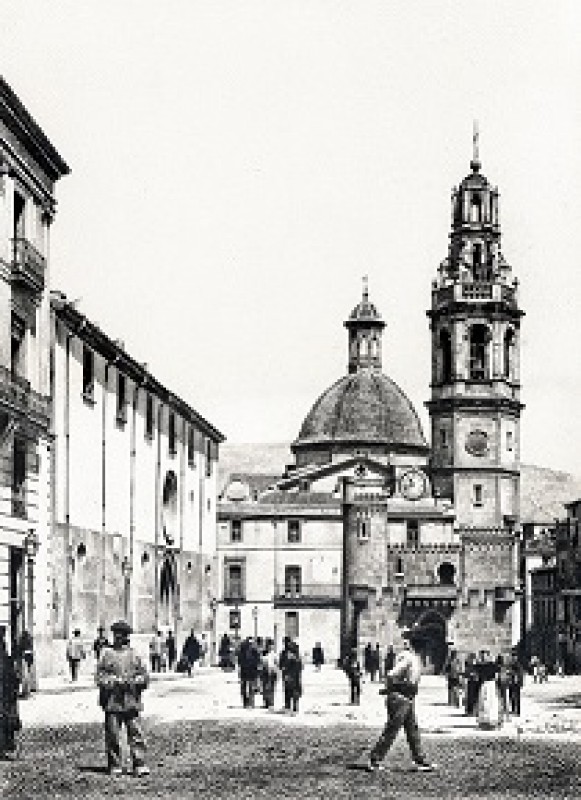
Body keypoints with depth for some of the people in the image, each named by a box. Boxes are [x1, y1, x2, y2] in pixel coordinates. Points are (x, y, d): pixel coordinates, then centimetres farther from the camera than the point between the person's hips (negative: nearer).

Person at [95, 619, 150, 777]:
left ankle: (140, 765, -3)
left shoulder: (133, 654, 12)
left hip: (131, 702, 1)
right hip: (112, 701, -1)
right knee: (113, 735, 2)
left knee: (136, 733, -3)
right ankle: (115, 766, 12)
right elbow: (100, 677, -1)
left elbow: (144, 676, 11)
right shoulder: (107, 654, 5)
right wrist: (115, 681, -15)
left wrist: (134, 681, -9)